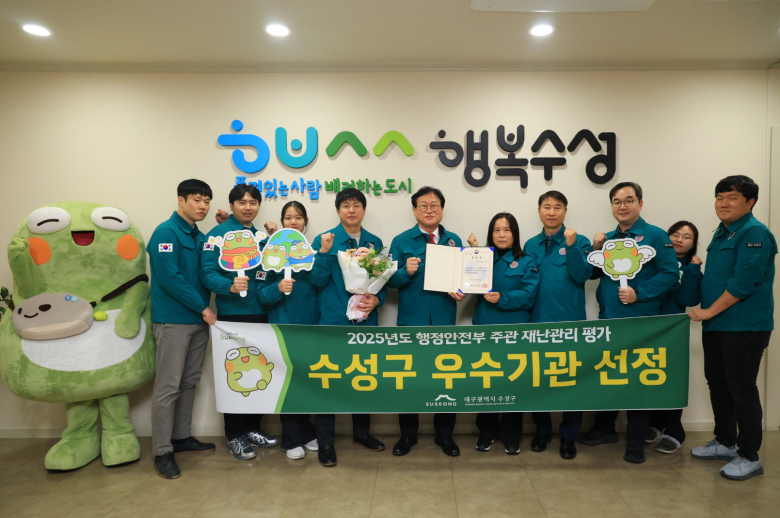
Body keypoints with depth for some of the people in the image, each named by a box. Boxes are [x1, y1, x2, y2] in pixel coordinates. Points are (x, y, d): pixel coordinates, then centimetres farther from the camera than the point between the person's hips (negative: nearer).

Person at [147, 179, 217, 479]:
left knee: (189, 382, 14)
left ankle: (182, 437, 26)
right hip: (173, 321, -8)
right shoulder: (166, 232, -10)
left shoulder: (199, 237, 15)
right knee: (168, 387, -3)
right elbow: (169, 277, -19)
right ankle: (162, 452, 6)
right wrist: (202, 307, -15)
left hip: (198, 320, 8)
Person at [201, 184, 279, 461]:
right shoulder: (218, 234, -6)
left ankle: (252, 428, 28)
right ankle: (234, 436, 18)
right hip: (232, 316, -6)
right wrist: (230, 286, -32)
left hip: (260, 314, 6)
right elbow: (208, 273, -14)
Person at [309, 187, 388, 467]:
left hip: (366, 321, 4)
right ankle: (326, 441, 16)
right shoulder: (323, 240, -2)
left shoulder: (375, 243, 7)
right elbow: (318, 281, -8)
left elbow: (384, 280, 10)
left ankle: (361, 432, 33)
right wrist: (324, 252, -21)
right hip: (333, 322, -3)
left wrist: (376, 299, -9)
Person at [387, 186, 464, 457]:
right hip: (411, 320, -1)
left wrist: (461, 291, -11)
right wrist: (406, 272, -21)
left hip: (444, 320, 2)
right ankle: (408, 433, 26)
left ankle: (444, 434, 27)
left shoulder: (454, 241, 7)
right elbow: (391, 279, -1)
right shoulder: (401, 241, 1)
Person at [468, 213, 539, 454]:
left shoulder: (527, 262, 3)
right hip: (485, 328, 2)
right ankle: (487, 431, 23)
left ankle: (511, 434, 20)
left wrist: (503, 298, -23)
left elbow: (528, 296, -9)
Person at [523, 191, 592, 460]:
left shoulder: (579, 242, 0)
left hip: (570, 321, -3)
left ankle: (568, 436, 20)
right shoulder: (531, 245, 9)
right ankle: (542, 430, 28)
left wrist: (571, 246, -21)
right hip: (538, 321, 3)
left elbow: (582, 276, -13)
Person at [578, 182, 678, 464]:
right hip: (608, 319, 5)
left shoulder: (655, 236, -6)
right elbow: (593, 273, 10)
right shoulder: (607, 238, 11)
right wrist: (596, 249, -6)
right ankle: (605, 428, 33)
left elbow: (670, 273, -12)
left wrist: (638, 293, -22)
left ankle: (635, 442, 19)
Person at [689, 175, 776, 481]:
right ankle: (725, 443, 31)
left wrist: (709, 311, -17)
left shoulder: (754, 233, -13)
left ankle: (749, 457, 12)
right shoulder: (721, 234, 15)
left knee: (741, 389, -2)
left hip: (744, 327, -9)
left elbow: (744, 282, -21)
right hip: (716, 326, 9)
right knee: (717, 384, 16)